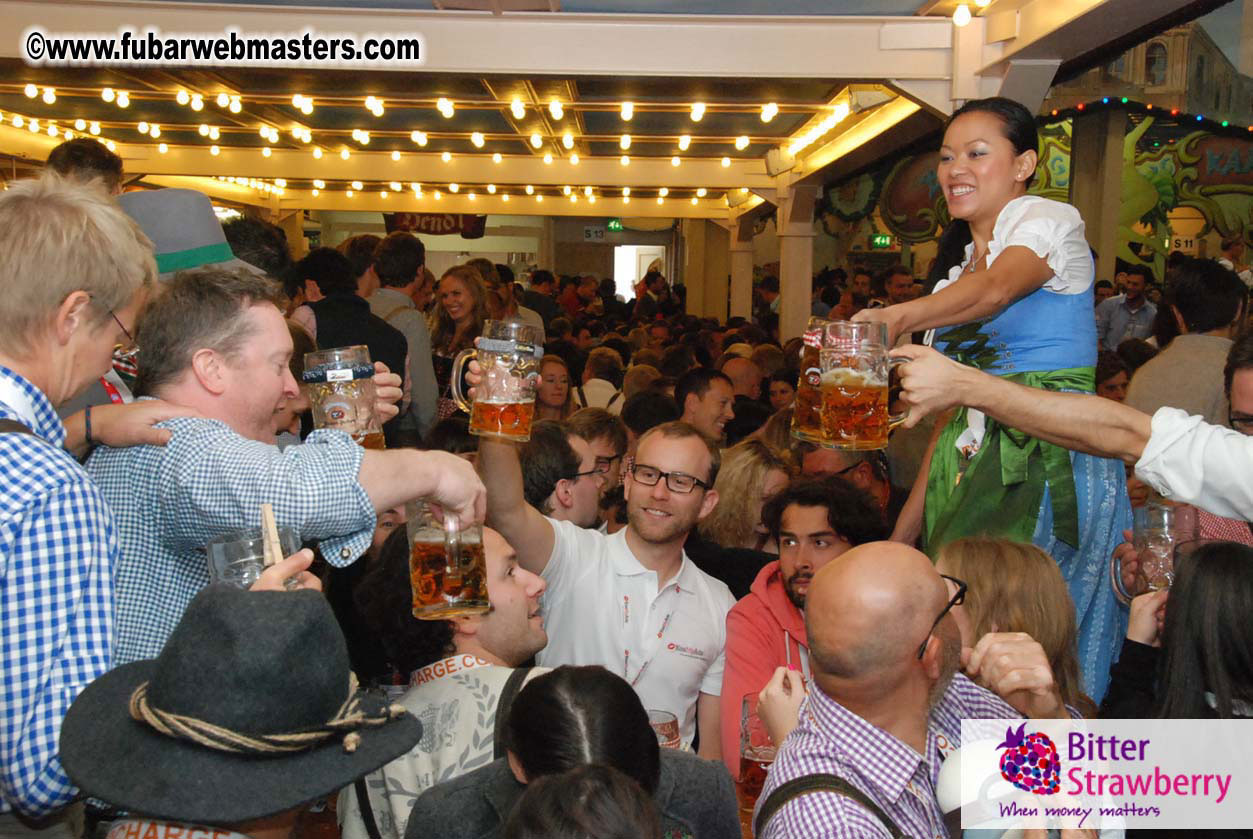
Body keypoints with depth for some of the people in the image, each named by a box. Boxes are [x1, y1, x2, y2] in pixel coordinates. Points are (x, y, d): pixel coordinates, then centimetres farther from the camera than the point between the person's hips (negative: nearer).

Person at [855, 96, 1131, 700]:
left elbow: (996, 288, -27)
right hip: (973, 467, 7)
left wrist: (900, 316, -46)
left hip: (1053, 461, -6)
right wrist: (913, 510, 11)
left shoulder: (1050, 220, -3)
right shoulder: (958, 258, 17)